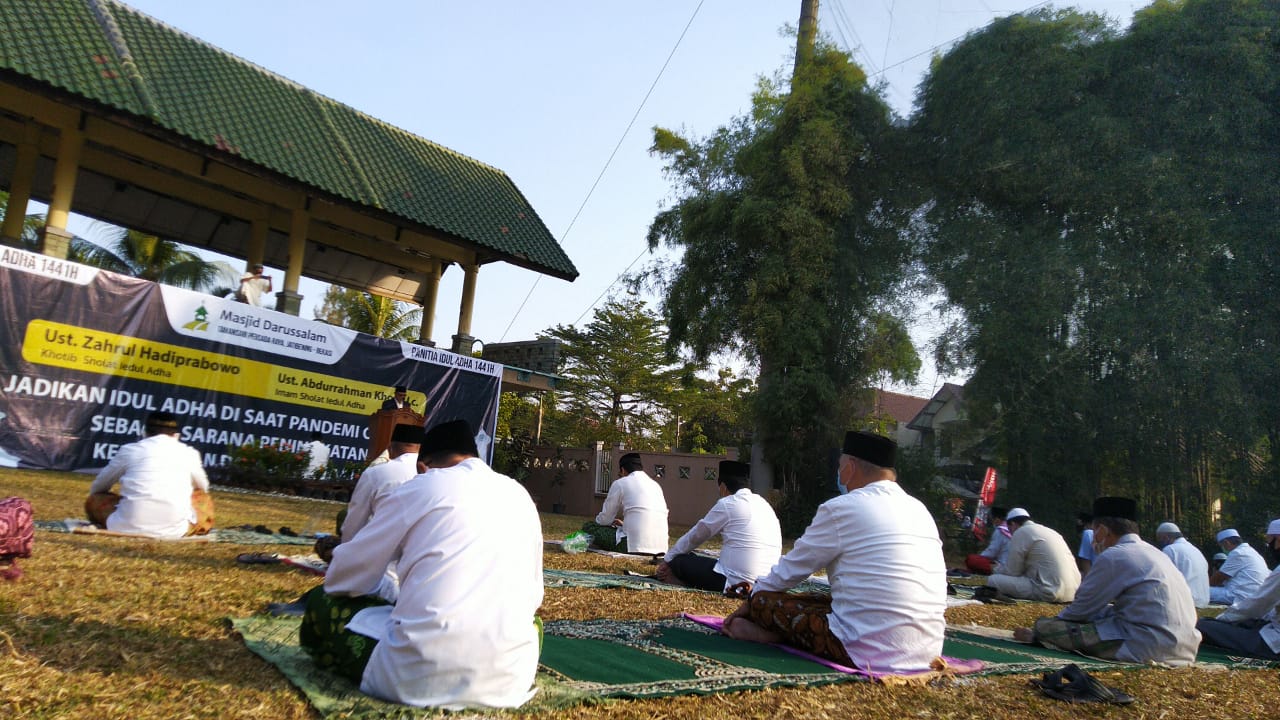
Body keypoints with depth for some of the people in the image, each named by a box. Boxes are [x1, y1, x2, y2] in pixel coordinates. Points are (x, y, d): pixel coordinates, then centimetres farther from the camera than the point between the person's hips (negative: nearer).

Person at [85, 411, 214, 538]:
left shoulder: (129, 450, 12)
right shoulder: (188, 453, 13)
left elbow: (96, 488, 25)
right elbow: (203, 487, 32)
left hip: (129, 528, 0)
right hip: (174, 531, 0)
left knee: (94, 499, 26)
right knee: (204, 499, 28)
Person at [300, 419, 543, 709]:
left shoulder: (425, 486, 2)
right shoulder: (520, 496, 13)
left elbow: (346, 575, 8)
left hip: (421, 675, -4)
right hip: (507, 678, 4)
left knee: (322, 602, 17)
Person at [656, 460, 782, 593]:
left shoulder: (727, 504, -7)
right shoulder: (764, 503, 13)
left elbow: (694, 536, 4)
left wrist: (667, 559, 18)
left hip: (736, 582, -8)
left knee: (679, 560, 6)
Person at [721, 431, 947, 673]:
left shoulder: (842, 508, -8)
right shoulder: (919, 510, 12)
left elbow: (789, 570, 2)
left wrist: (751, 603, 19)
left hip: (871, 653, -8)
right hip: (928, 651, 8)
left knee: (763, 599, 1)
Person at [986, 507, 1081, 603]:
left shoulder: (1021, 532, -4)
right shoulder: (1050, 531, 21)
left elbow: (1012, 572, -2)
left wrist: (997, 568, 20)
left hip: (1049, 593, -9)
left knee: (993, 580, -8)